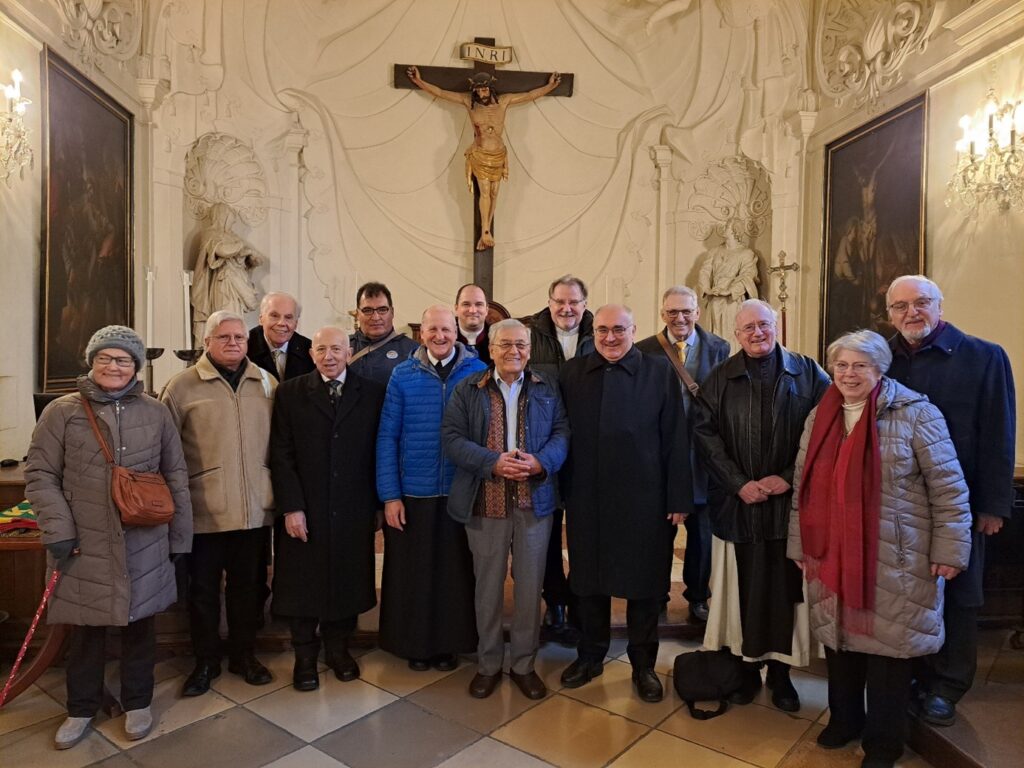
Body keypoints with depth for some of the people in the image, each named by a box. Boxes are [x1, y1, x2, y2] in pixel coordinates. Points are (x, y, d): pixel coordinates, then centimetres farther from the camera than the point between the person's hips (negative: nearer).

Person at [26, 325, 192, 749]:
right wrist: (57, 531, -10)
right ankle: (81, 708, 34)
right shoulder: (62, 412, -2)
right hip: (85, 544, -1)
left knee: (140, 623, 13)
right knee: (86, 627, 12)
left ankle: (137, 702, 32)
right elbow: (40, 474, -1)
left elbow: (176, 476, 5)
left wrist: (180, 535, 4)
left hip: (145, 545, 1)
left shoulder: (155, 413, 1)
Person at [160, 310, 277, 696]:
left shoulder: (266, 383, 6)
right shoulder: (183, 385, -3)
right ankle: (205, 661, 29)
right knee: (203, 587, 11)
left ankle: (244, 654, 32)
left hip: (255, 507, 3)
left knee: (248, 584, 15)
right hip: (204, 508, -2)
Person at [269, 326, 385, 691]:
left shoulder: (372, 394, 3)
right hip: (304, 511, -1)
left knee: (348, 583, 12)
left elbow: (378, 452, 3)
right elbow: (281, 455, -3)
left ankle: (338, 648, 33)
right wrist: (291, 507, -10)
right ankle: (305, 657, 29)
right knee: (303, 586, 10)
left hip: (353, 511, 1)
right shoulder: (290, 393, 1)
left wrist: (375, 504, 1)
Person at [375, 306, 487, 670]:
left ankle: (451, 643, 30)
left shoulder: (477, 372, -2)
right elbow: (387, 437, 0)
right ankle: (416, 644, 30)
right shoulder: (403, 376, -1)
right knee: (413, 572, 10)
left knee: (455, 571, 10)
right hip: (412, 493, 0)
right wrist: (389, 495, -5)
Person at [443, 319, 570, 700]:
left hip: (534, 501, 1)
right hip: (485, 502, -1)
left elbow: (562, 432, 1)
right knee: (488, 585, 11)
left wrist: (540, 462, -18)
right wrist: (492, 463, -18)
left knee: (530, 585, 9)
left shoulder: (548, 388, 7)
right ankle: (488, 664, 28)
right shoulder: (467, 389, 2)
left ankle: (524, 664, 27)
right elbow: (452, 438, -5)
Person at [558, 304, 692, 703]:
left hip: (643, 499, -2)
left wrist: (679, 498, -6)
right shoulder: (572, 373, 4)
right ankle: (590, 656, 35)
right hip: (585, 498, 2)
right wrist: (560, 489, 2)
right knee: (588, 580, 15)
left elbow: (675, 439, -4)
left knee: (644, 583, 11)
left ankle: (643, 663, 31)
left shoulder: (659, 372, -3)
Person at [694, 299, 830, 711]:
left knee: (787, 586, 7)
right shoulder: (720, 378, 4)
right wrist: (739, 483, -10)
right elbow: (705, 432, -1)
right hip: (737, 502, 0)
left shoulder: (807, 373, 2)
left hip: (791, 501, 0)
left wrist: (788, 478, -11)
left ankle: (781, 670, 23)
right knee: (742, 585, 6)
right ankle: (747, 666, 22)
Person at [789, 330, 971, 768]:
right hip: (831, 557, 4)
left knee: (886, 644, 7)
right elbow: (803, 486, 11)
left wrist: (950, 549, -8)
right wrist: (799, 545, 12)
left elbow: (948, 487, -6)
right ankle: (844, 719, 38)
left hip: (893, 562, -4)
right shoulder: (819, 418, 6)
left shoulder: (915, 414, -8)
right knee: (839, 638, 16)